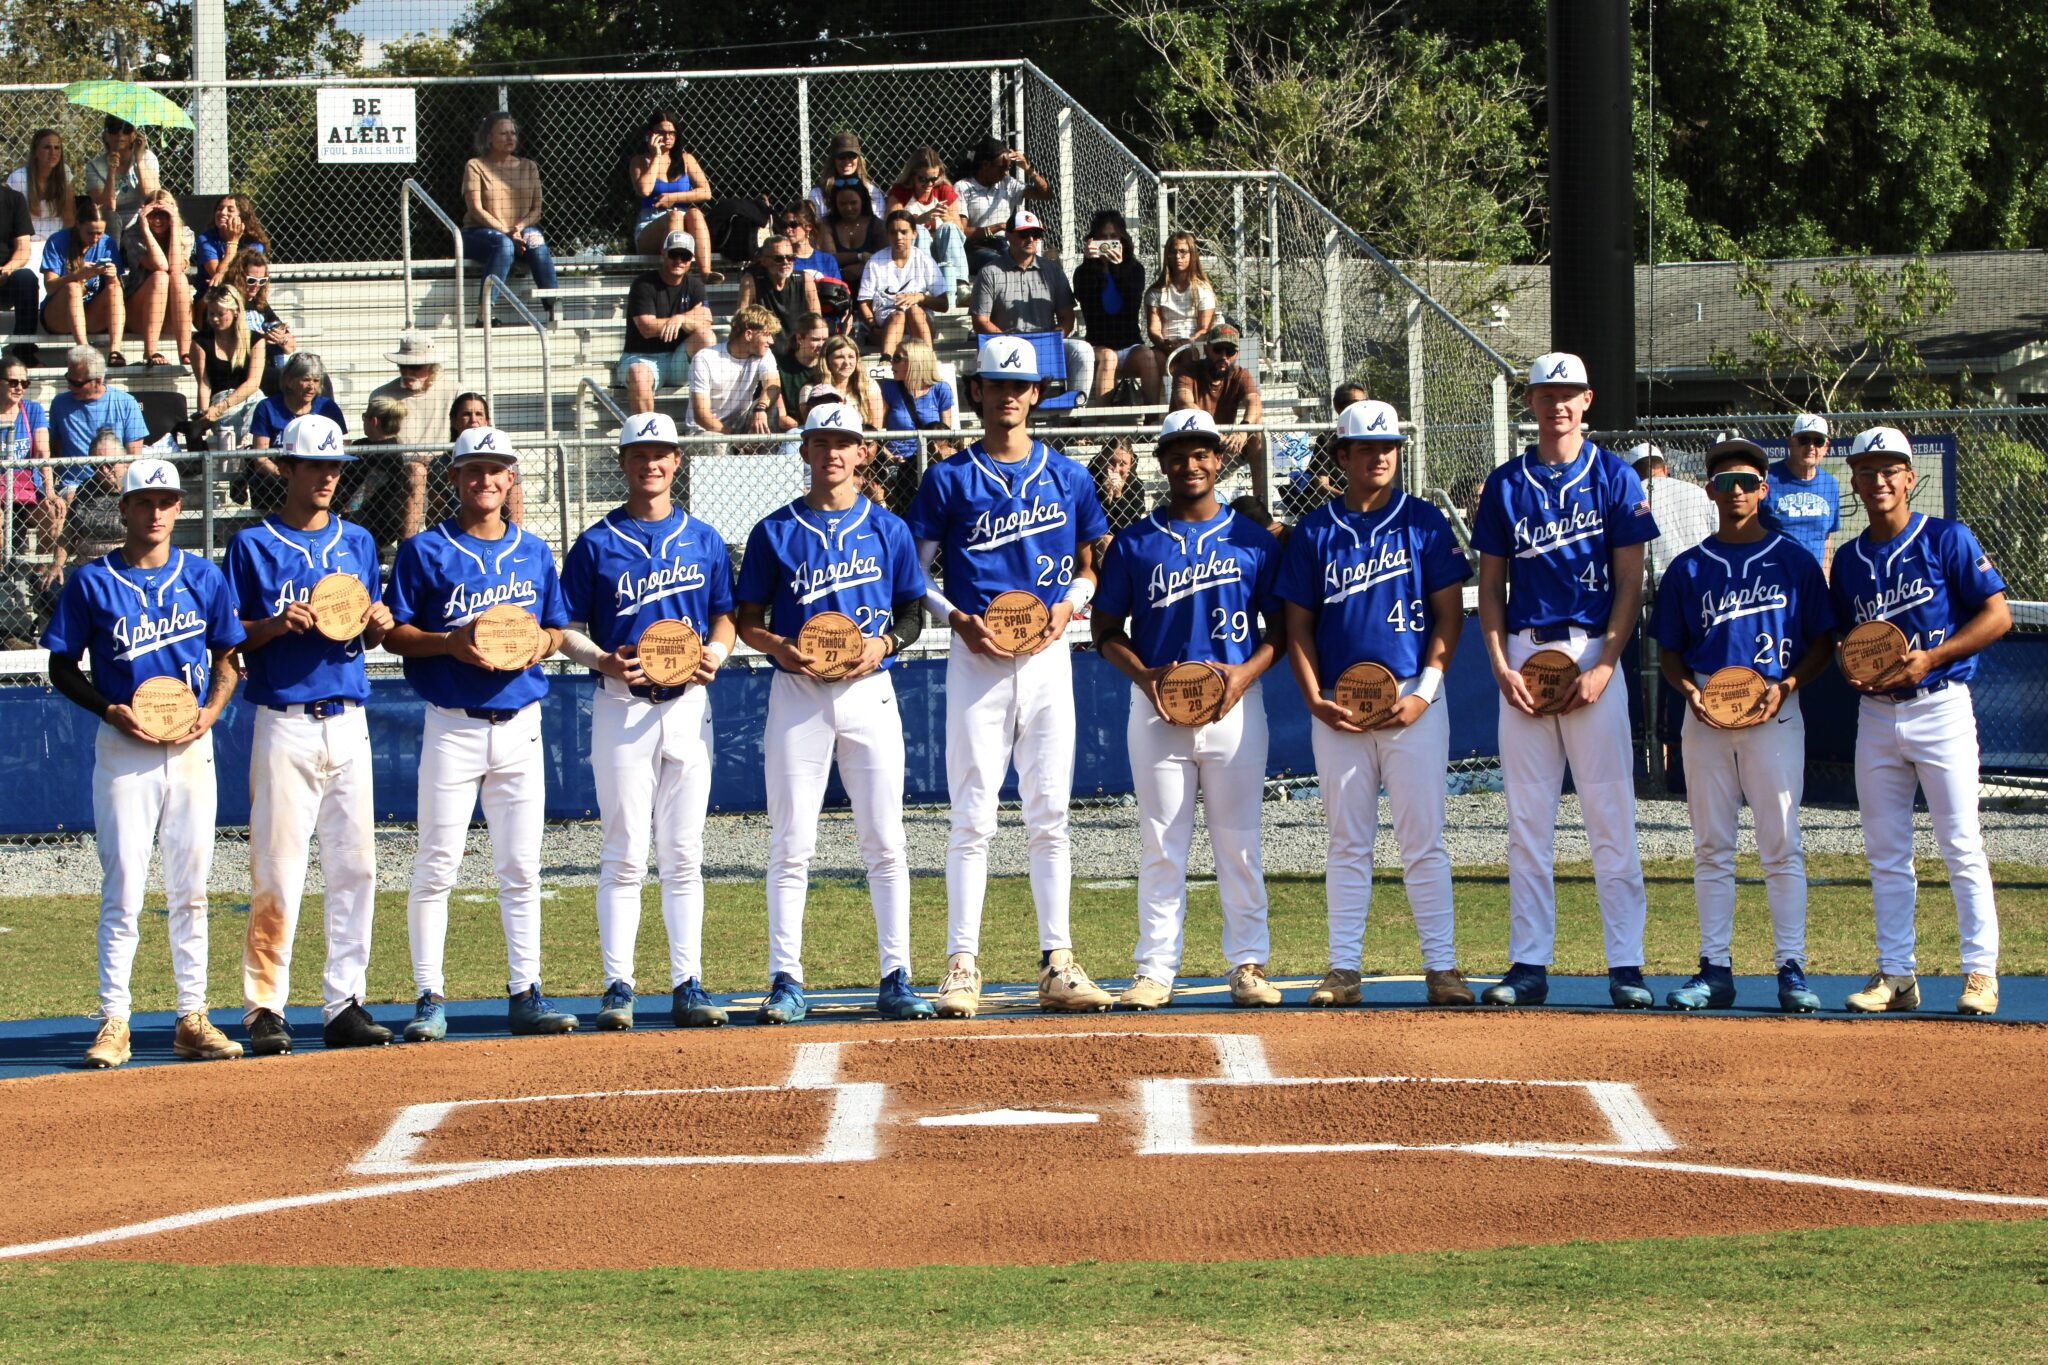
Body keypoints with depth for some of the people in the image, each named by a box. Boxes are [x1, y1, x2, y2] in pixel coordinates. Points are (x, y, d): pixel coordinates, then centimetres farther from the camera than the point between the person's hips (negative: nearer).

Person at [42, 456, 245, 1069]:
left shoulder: (204, 578, 7)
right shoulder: (92, 582, -1)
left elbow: (226, 659, 14)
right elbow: (62, 667, 3)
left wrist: (211, 711, -5)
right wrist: (110, 710, -12)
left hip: (192, 746, 3)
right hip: (124, 749, -3)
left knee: (190, 890, 6)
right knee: (123, 889, -6)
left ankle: (192, 1019, 11)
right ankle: (113, 1023, -3)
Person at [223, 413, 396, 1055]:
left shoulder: (357, 541, 15)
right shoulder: (253, 544, 1)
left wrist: (378, 624, -2)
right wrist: (276, 624, -17)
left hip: (349, 723, 5)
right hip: (284, 725, -5)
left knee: (355, 866, 2)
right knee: (277, 870, -8)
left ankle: (344, 1003, 7)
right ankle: (264, 1006, -3)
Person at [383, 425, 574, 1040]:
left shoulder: (533, 552, 12)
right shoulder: (426, 550, 0)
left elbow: (557, 628, 18)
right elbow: (394, 633, -2)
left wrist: (540, 642, -5)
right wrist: (451, 642, -18)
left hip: (520, 727, 4)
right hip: (452, 728, -4)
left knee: (521, 868, 5)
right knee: (436, 867, -4)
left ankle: (525, 994, 9)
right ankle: (430, 997, 1)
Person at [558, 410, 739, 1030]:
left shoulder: (703, 540, 10)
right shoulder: (597, 544, 2)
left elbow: (724, 615, 14)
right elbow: (569, 628, 2)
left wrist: (715, 652, -7)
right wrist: (602, 660, -17)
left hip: (688, 703, 3)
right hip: (622, 705, -3)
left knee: (684, 855, 5)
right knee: (625, 854, -5)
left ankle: (687, 984, 7)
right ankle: (618, 985, -2)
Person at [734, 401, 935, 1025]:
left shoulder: (887, 529, 8)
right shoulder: (775, 532, 5)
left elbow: (912, 613, 11)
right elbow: (747, 620, 7)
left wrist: (885, 642, -9)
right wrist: (779, 646, -14)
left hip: (869, 692, 1)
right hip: (797, 694, -1)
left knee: (885, 843, -1)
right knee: (791, 844, -3)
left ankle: (896, 978, 2)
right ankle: (786, 980, 0)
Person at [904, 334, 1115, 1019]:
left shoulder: (1067, 477, 10)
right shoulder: (949, 479, 3)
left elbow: (1091, 566, 17)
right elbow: (914, 573, 5)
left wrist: (1068, 605, -3)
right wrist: (957, 618, -11)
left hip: (1048, 656, 2)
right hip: (977, 658, -2)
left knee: (1049, 815, 3)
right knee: (973, 817, -5)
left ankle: (1057, 966, 5)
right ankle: (963, 966, -5)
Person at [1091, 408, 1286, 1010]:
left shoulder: (1253, 541, 8)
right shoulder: (1134, 544, 8)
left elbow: (1280, 624, 10)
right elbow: (1107, 627, 9)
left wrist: (1247, 671, -9)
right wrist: (1143, 674, -9)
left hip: (1235, 705, 0)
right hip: (1157, 708, 0)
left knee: (1239, 842, 1)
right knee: (1161, 843, 0)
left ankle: (1248, 964, 5)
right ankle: (1156, 970, 1)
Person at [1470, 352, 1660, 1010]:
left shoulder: (1613, 477, 3)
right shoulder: (1506, 483, 10)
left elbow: (1630, 581, 0)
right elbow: (1491, 583, 12)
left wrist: (1604, 666, -10)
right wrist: (1500, 665, -2)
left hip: (1592, 655, -3)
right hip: (1523, 654, 3)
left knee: (1611, 816, -4)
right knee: (1526, 819, 3)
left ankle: (1625, 964, -3)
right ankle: (1529, 964, 7)